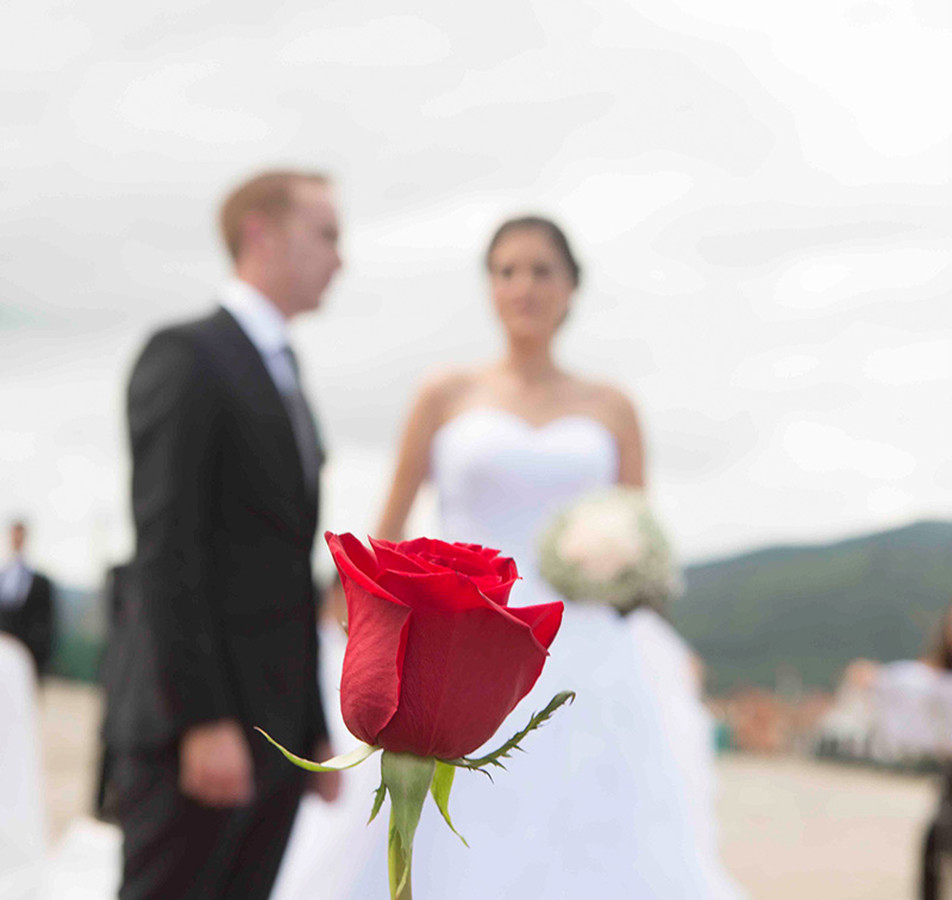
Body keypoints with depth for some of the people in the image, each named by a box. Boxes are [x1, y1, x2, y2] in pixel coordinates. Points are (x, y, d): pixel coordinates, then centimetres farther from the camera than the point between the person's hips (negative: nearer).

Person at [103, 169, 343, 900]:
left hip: (276, 730, 8)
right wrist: (203, 720, -20)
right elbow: (165, 548, -15)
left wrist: (316, 728, 16)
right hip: (194, 726, -8)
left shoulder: (282, 379, 21)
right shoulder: (186, 355, -6)